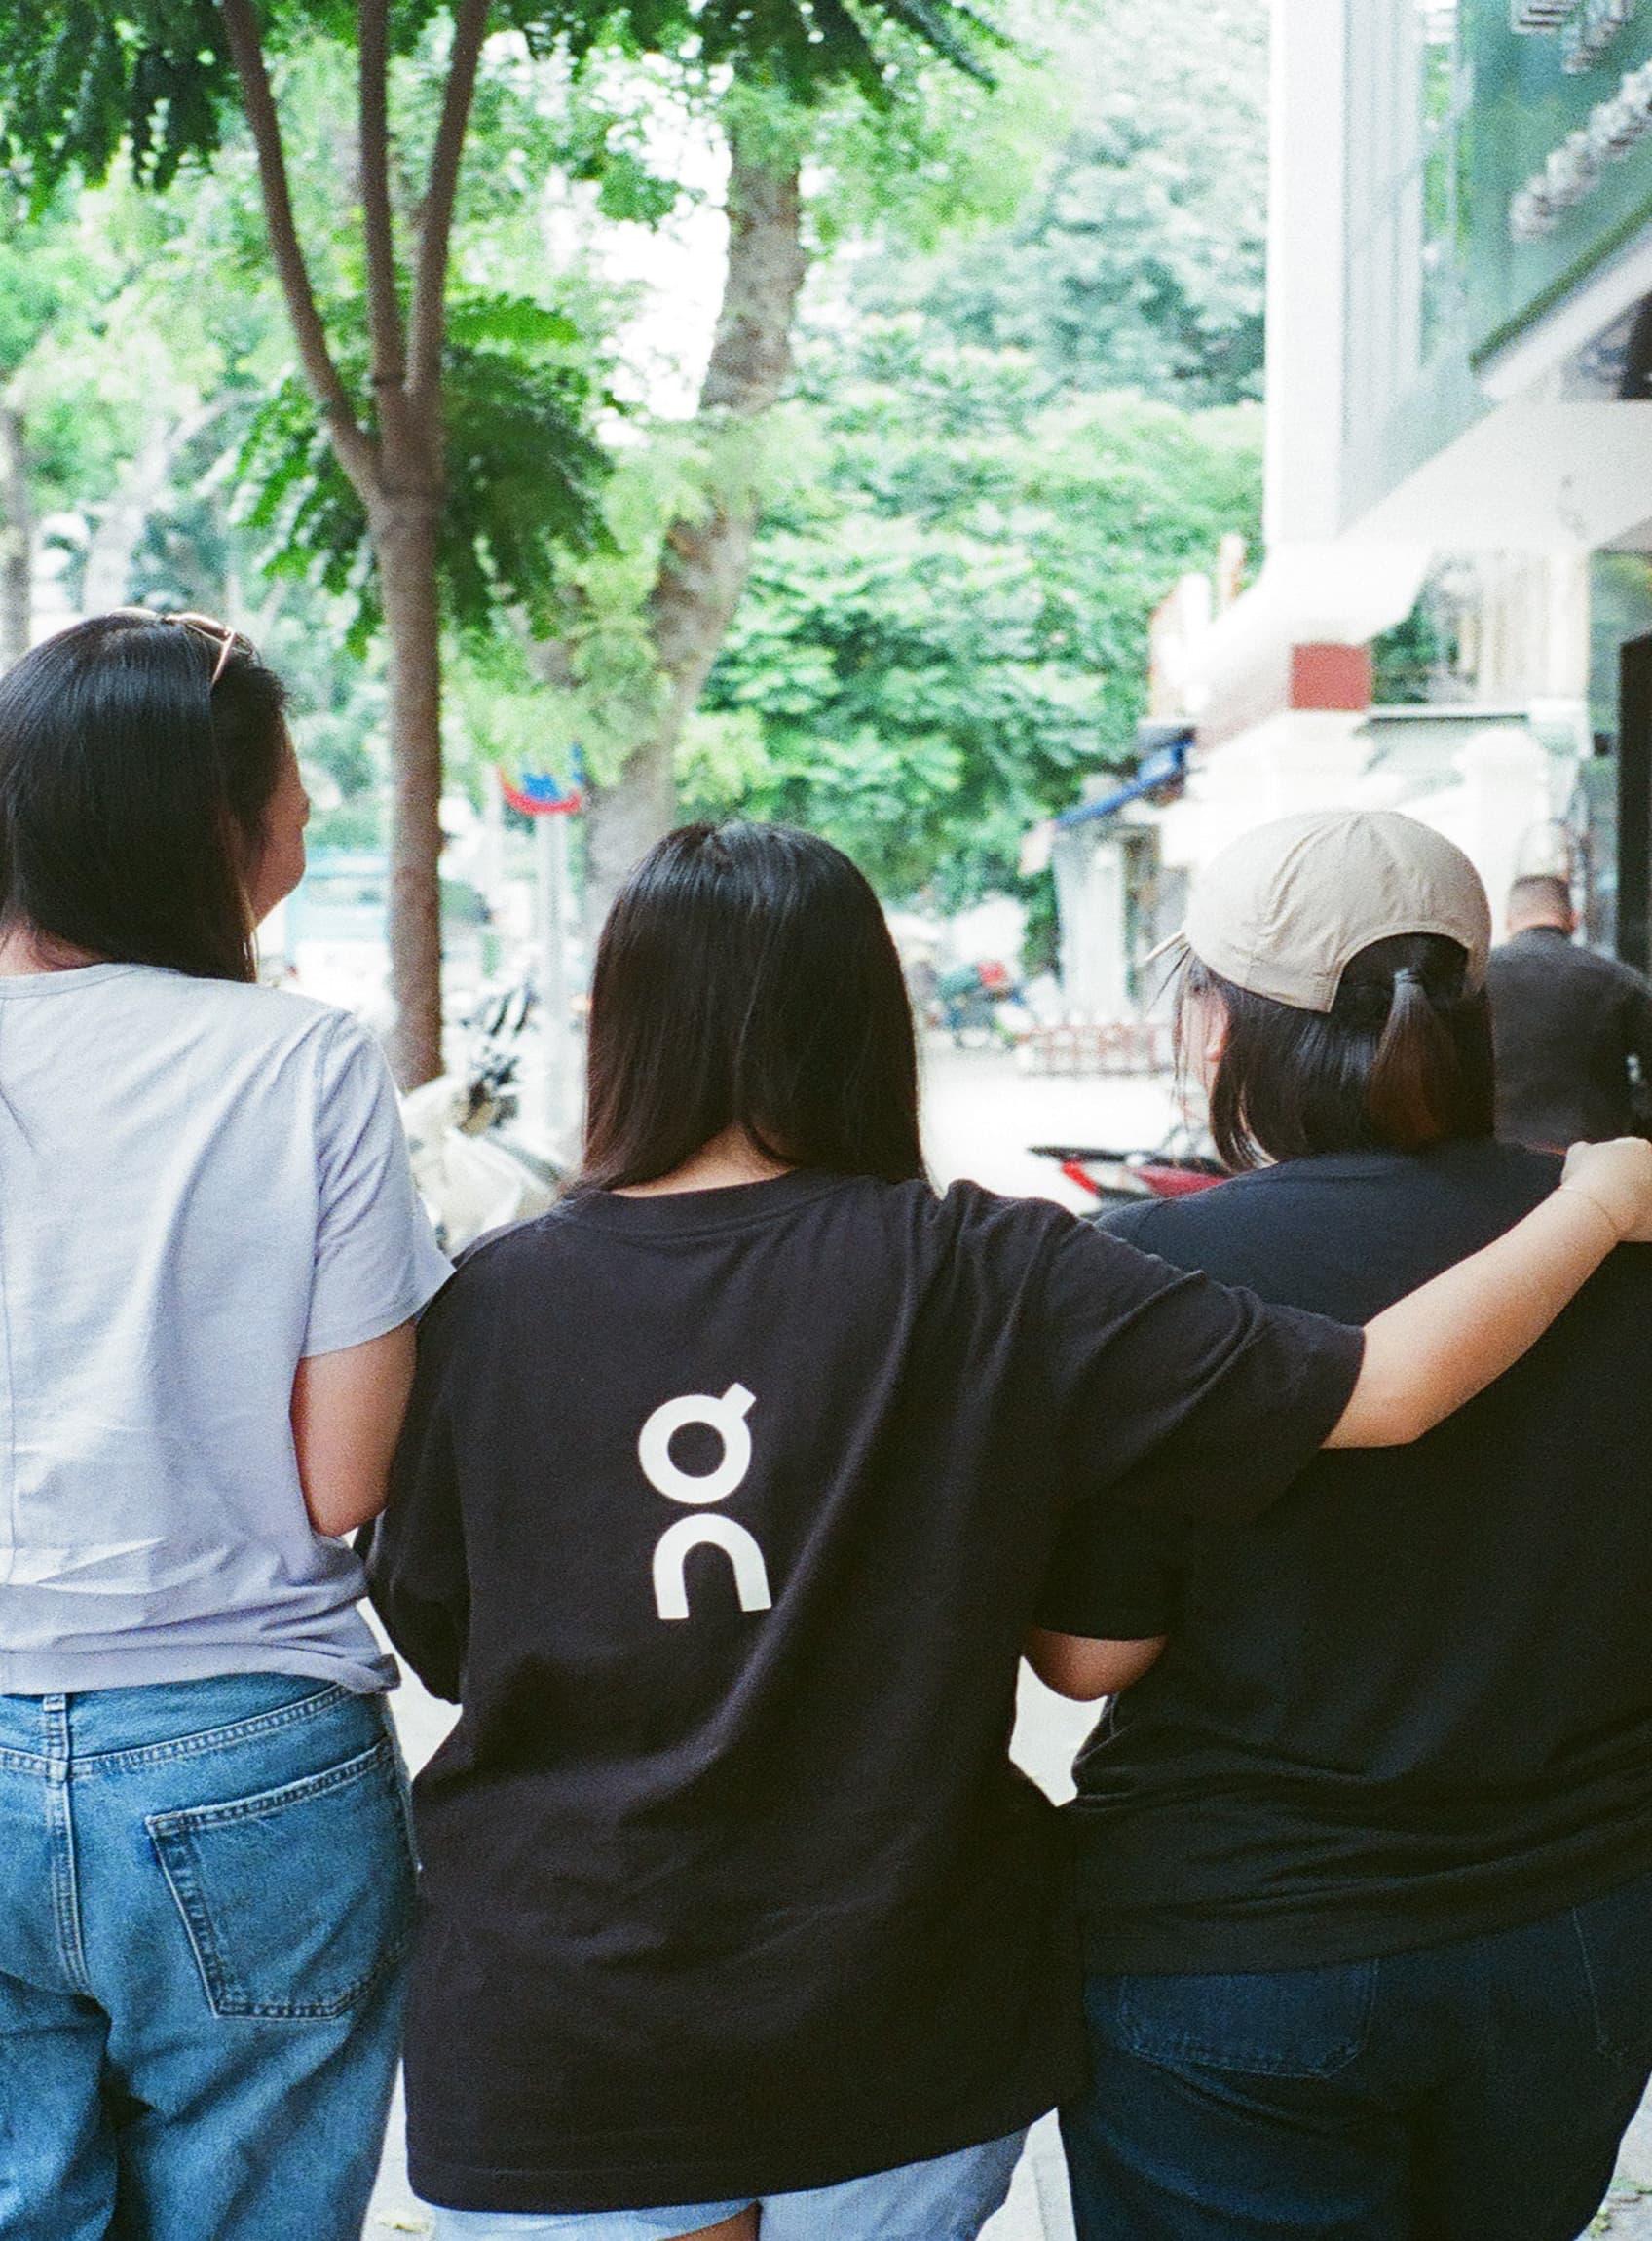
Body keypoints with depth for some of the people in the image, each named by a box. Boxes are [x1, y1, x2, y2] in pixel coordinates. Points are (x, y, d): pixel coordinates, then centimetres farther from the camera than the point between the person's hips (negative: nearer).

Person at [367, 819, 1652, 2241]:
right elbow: (1388, 1385, -14)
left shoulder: (487, 1307, -10)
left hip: (552, 2056, 0)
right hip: (898, 2052, 1)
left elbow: (434, 1637, 2)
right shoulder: (989, 1281, -13)